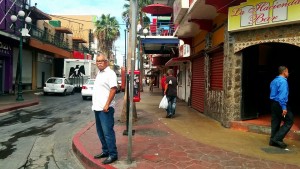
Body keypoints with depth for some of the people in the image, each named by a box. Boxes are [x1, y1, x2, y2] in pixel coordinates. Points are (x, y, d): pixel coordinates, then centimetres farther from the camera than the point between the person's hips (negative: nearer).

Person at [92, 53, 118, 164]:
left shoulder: (110, 73, -10)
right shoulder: (99, 73, 16)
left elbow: (113, 89, -19)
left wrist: (107, 105, -22)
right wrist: (95, 104, 17)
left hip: (105, 108, -9)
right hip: (97, 108, 9)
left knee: (108, 132, -5)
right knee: (100, 131, 15)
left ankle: (113, 154, 5)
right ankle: (105, 151, 28)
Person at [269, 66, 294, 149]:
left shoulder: (274, 80, 14)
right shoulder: (283, 81, -14)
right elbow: (282, 95, -21)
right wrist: (284, 108, -22)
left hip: (273, 103, 9)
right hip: (280, 104, -9)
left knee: (275, 122, 12)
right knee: (289, 121, 0)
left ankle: (273, 140, 16)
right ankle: (277, 138, -4)